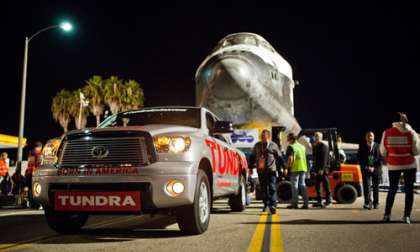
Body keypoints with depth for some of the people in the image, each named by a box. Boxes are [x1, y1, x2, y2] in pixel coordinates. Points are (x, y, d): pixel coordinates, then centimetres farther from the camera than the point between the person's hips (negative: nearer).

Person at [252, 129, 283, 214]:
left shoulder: (273, 145, 1)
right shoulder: (257, 145, 11)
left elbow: (279, 158, 3)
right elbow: (253, 157, 18)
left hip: (271, 170, -4)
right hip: (261, 170, 4)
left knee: (272, 188, -10)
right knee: (264, 189, 11)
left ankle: (272, 205, -13)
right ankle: (266, 204, 24)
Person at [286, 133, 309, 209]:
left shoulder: (291, 147, -9)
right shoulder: (302, 146, 15)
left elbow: (290, 158, -17)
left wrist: (288, 166, -7)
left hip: (295, 169, -7)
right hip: (303, 168, 7)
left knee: (295, 186, -1)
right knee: (302, 185, 11)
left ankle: (294, 203, 1)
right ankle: (305, 203, 10)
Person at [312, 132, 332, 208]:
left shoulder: (323, 146, -8)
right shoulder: (314, 147, 17)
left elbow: (324, 159, -16)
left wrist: (322, 169, -21)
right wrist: (314, 169, 12)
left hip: (323, 169, -8)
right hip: (317, 170, 8)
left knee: (326, 186, -3)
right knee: (317, 186, 8)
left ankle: (328, 202, 3)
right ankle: (319, 202, 14)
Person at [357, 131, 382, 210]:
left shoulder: (378, 146, 0)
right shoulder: (362, 146, 3)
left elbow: (381, 158, -2)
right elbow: (359, 158, 3)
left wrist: (374, 168, -11)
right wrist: (366, 167, -9)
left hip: (376, 169, 0)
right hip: (365, 169, 0)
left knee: (376, 187, 7)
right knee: (366, 186, -11)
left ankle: (376, 203, 17)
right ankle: (367, 203, -11)